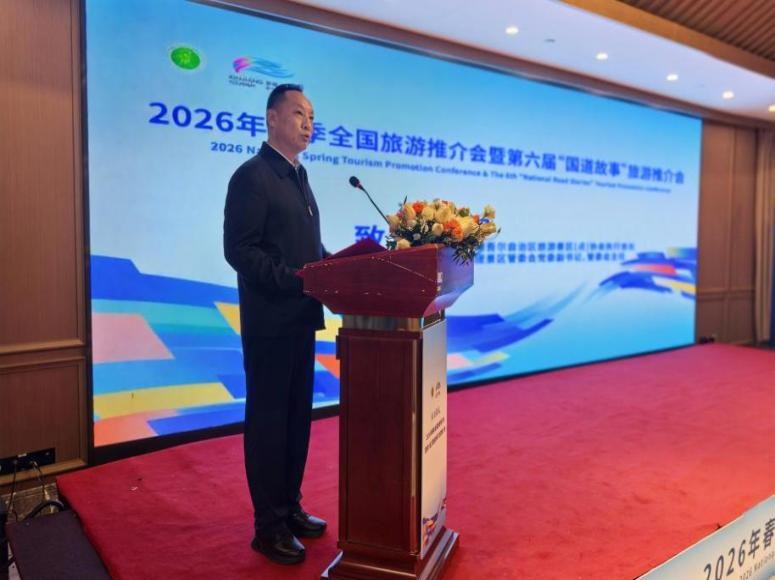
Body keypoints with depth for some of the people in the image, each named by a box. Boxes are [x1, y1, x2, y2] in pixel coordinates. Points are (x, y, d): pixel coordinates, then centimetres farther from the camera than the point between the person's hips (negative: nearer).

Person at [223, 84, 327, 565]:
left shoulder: (299, 177, 17)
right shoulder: (252, 176, -9)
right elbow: (239, 249, -17)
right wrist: (293, 279, -24)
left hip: (302, 317, 8)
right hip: (269, 319, -8)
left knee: (297, 416, 15)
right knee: (268, 419, 3)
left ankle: (290, 508, 30)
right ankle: (269, 526, 17)